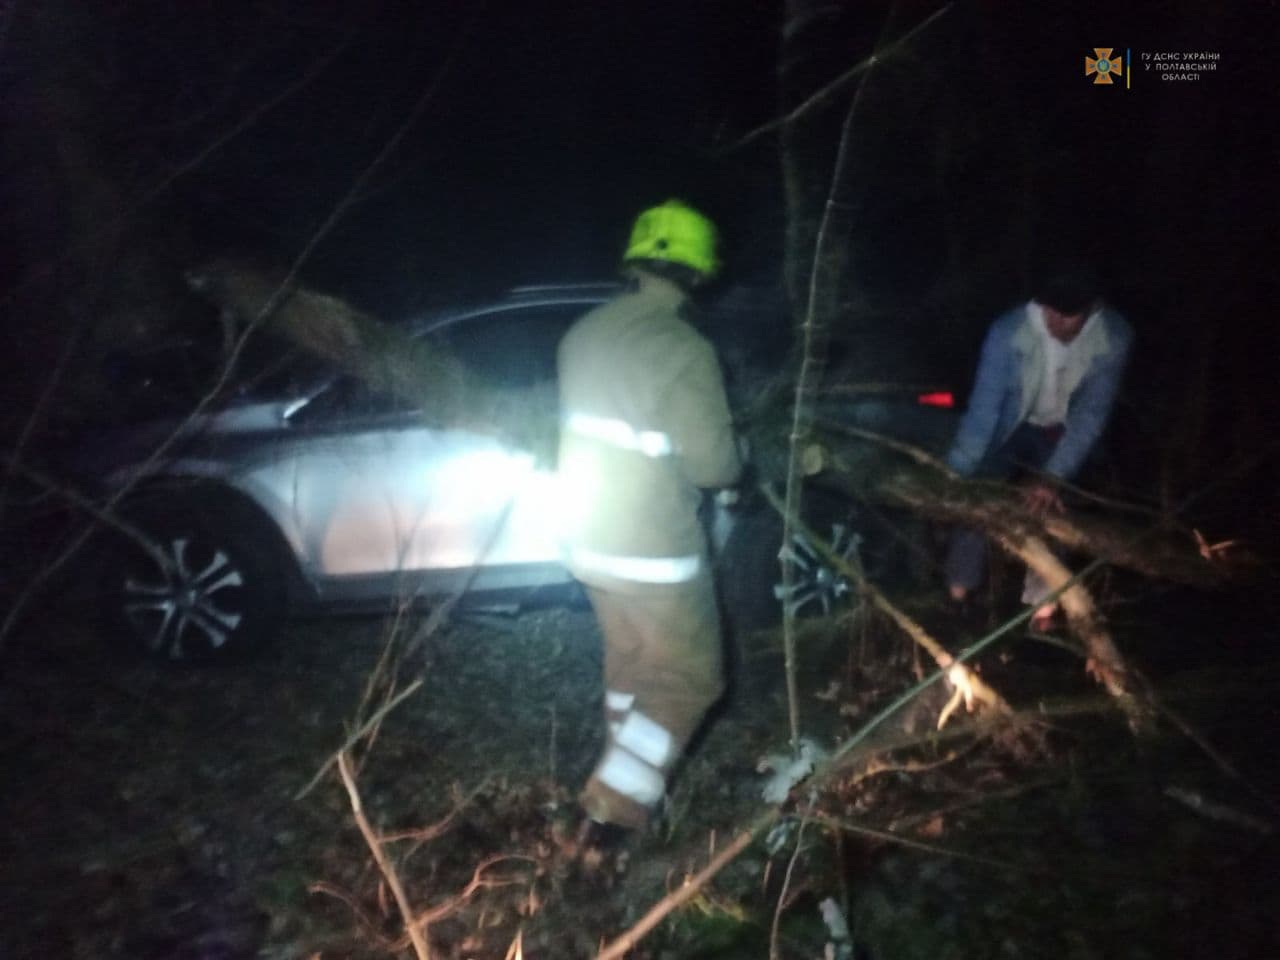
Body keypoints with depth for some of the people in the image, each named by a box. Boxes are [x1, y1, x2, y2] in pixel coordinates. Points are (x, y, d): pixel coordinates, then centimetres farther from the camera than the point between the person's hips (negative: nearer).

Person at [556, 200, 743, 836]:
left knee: (628, 661, 25)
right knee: (691, 678, 10)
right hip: (654, 551, -8)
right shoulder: (684, 350, -22)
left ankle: (632, 778, 41)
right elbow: (711, 465, -17)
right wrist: (736, 457, 5)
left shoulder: (583, 334, 1)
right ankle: (615, 804, 10)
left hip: (591, 539, 8)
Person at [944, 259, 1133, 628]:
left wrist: (1053, 475, -38)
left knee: (1051, 506, -11)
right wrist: (954, 474, -41)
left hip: (1065, 432, 1)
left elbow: (1092, 413, -28)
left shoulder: (1113, 337, -29)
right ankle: (958, 591, 9)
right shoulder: (1008, 331, -34)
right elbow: (984, 404, -36)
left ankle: (1042, 603, 10)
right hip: (1012, 423, 0)